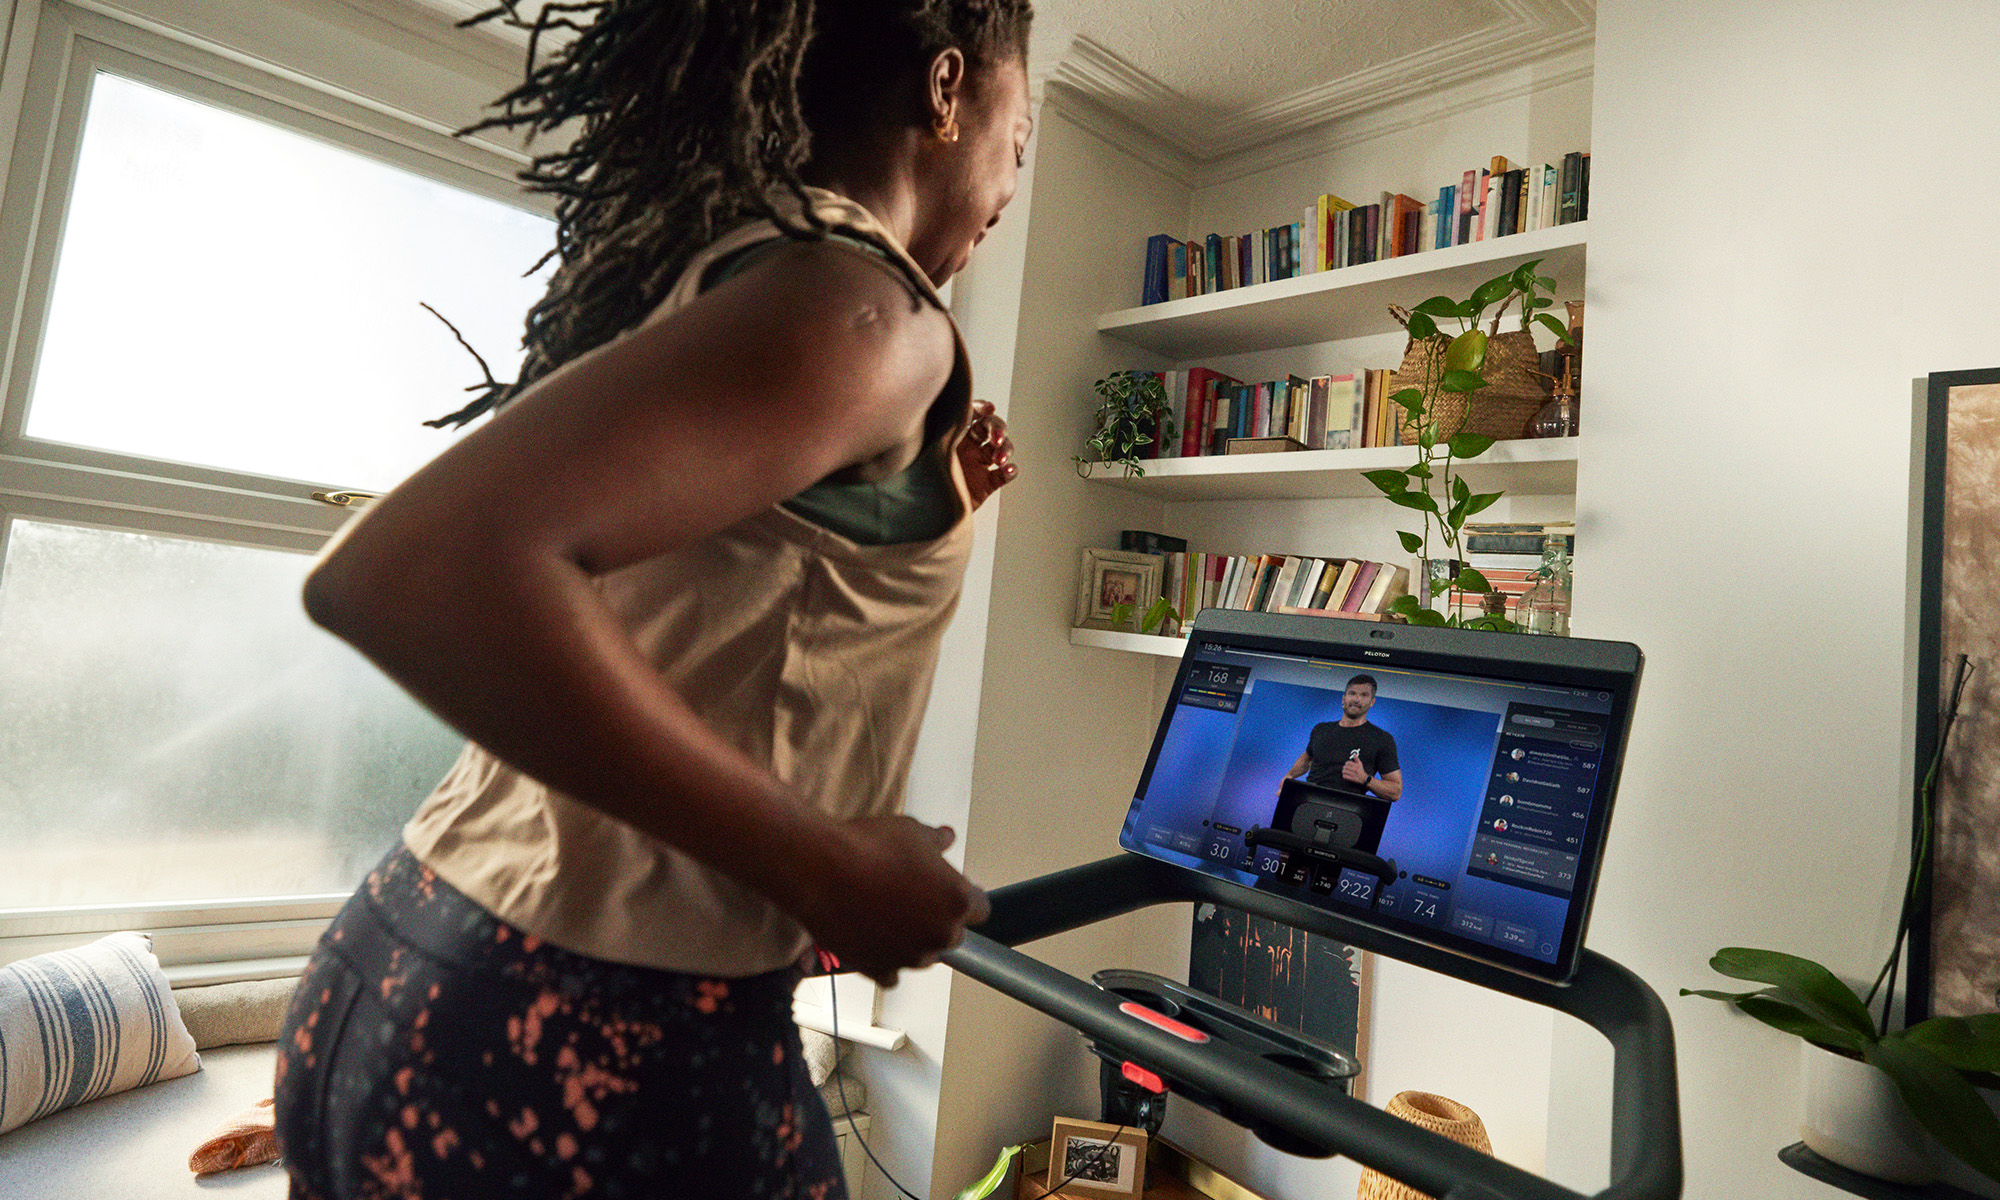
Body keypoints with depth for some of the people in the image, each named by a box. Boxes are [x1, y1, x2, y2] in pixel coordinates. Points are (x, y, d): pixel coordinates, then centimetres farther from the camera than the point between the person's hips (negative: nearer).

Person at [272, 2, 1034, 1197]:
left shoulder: (703, 262, 9)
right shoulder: (863, 305, -18)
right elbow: (411, 568, -31)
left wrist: (922, 505, 14)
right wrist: (828, 867, -24)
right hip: (609, 1051, -8)